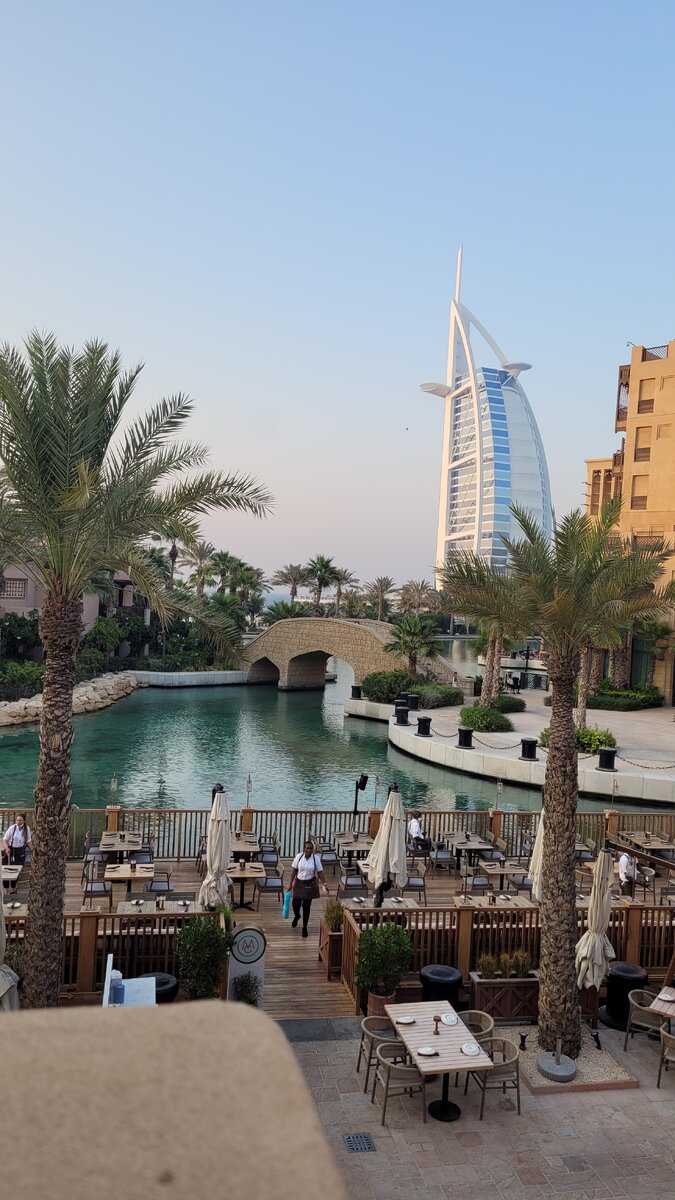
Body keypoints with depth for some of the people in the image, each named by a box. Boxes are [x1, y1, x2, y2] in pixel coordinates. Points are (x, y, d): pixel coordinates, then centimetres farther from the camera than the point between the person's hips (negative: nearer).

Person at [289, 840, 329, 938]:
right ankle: (296, 916, 39)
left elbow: (320, 873, -6)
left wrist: (325, 884, -13)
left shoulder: (316, 858, -11)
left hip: (310, 885, -1)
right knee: (295, 904, 1)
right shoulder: (299, 856, -9)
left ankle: (304, 927, 23)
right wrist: (291, 883, 0)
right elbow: (294, 871, -1)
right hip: (299, 883, 1)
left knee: (306, 906, 4)